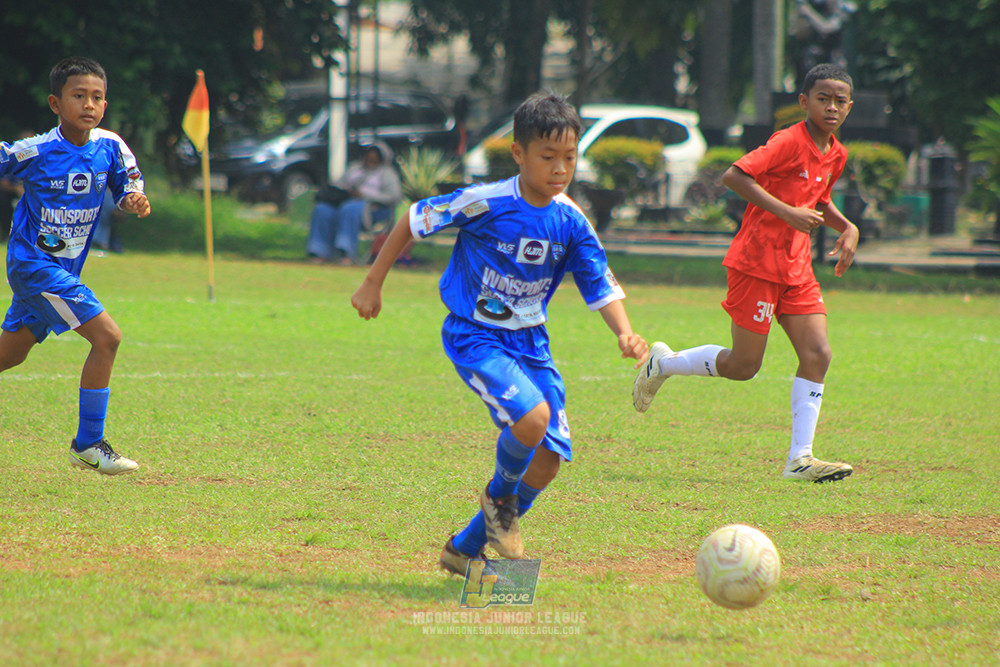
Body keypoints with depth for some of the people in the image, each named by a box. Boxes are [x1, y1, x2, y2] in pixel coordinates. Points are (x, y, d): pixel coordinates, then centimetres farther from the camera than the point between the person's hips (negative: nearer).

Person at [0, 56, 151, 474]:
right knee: (106, 336, -17)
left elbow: (127, 189, 5)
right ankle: (88, 444, -9)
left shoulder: (109, 148, -4)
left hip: (65, 268, 7)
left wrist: (134, 201, -16)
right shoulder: (35, 153, -17)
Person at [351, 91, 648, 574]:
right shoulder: (484, 204, -17)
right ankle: (499, 497, 4)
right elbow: (414, 220, -5)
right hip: (474, 336, -6)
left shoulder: (571, 223, -5)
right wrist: (372, 284, -1)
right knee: (532, 417, -29)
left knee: (547, 461, -2)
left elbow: (602, 286, -5)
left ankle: (465, 550, 18)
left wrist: (624, 334, -25)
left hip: (530, 343, 6)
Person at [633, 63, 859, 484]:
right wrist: (787, 212, -29)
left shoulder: (836, 155, 10)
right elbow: (733, 176, -25)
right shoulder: (788, 142, -16)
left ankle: (800, 459, -4)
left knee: (817, 355, -5)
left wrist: (846, 227, 10)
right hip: (756, 263, -8)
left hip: (797, 268, 8)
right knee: (743, 366, -1)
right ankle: (663, 363, 24)